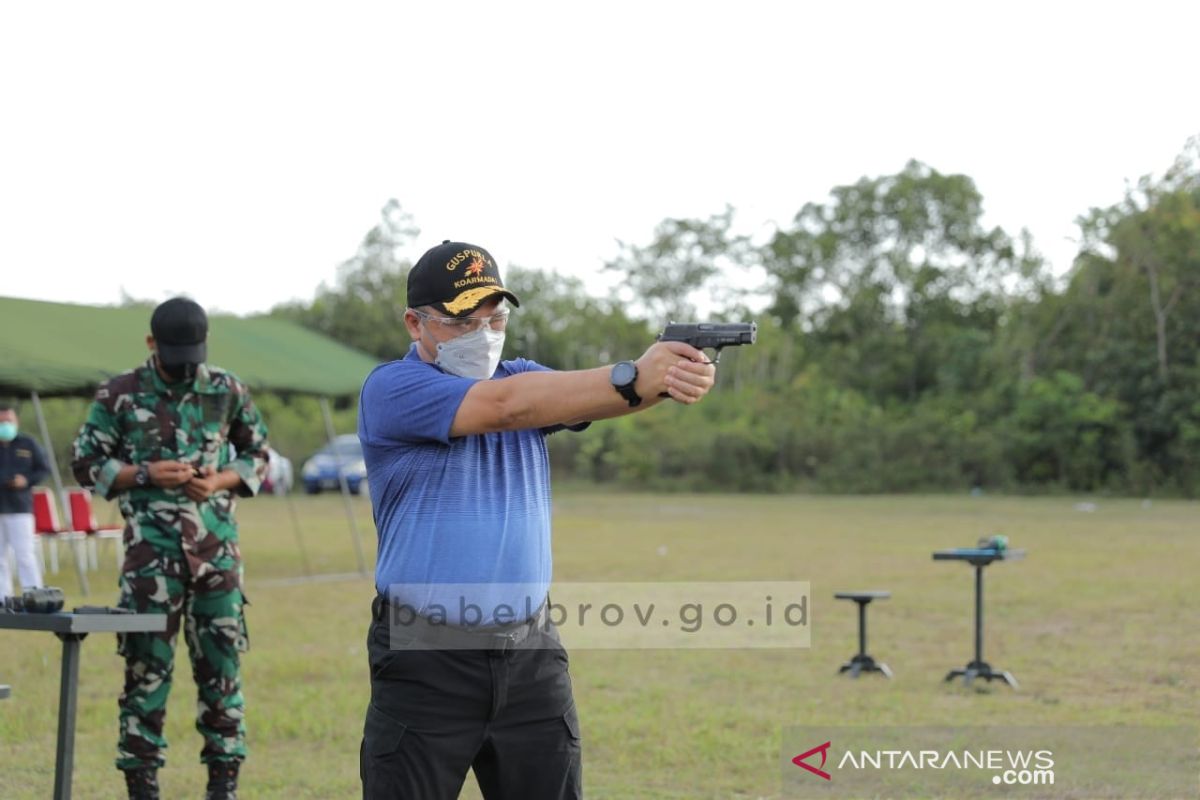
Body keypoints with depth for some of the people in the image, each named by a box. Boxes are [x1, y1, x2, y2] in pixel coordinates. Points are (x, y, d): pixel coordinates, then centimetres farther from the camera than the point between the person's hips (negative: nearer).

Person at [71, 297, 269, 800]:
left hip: (216, 546, 2)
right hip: (151, 548, -2)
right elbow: (86, 464, 2)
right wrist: (144, 474, -13)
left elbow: (257, 455, 13)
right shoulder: (120, 395, -1)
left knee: (221, 662, 3)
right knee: (147, 664, -2)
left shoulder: (228, 391, 5)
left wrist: (220, 481, -6)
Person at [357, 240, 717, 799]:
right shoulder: (390, 390, -8)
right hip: (426, 663, -5)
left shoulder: (523, 378, 10)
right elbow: (504, 405, -24)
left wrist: (665, 376, -34)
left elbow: (595, 395, -11)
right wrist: (633, 379, -33)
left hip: (531, 655, 5)